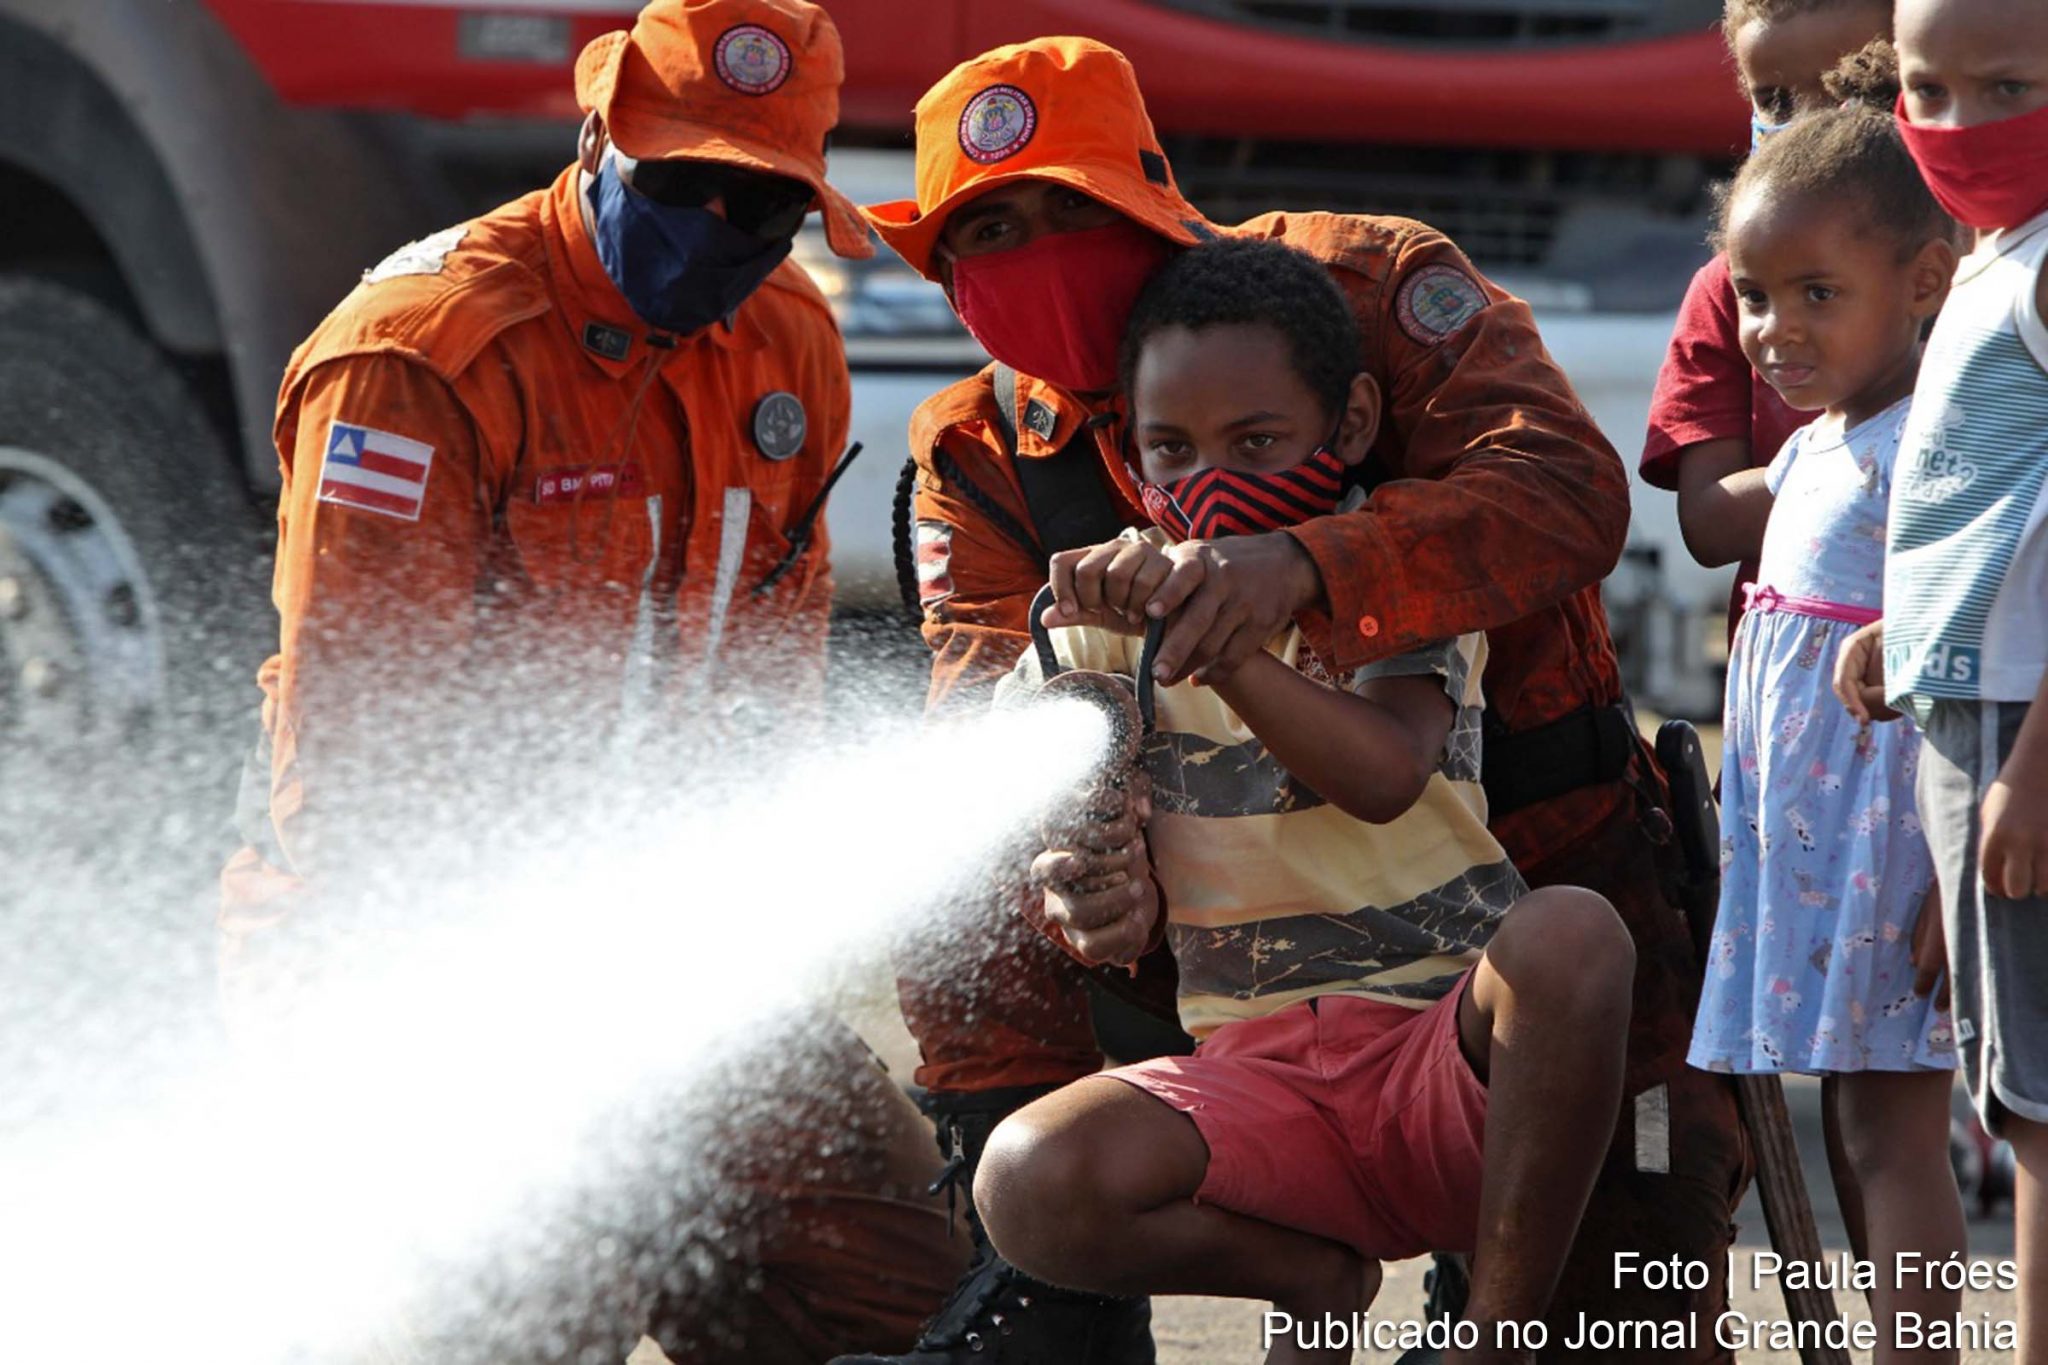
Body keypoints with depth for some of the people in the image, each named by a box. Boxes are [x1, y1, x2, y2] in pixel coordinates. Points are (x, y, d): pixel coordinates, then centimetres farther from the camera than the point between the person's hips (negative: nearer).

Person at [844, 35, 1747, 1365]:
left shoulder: (1363, 283, -16)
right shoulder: (981, 453, -2)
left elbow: (1565, 486, -31)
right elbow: (981, 694, -14)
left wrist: (1306, 564, -47)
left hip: (1536, 859, -4)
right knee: (974, 939, -14)